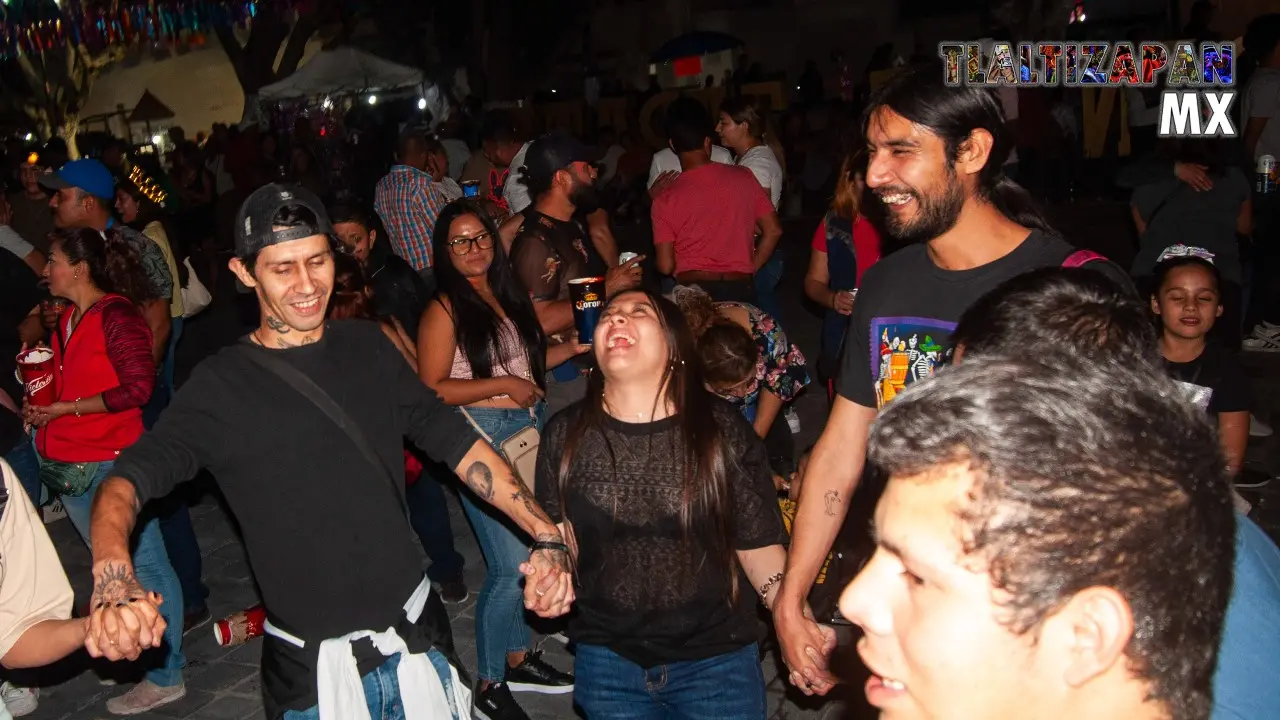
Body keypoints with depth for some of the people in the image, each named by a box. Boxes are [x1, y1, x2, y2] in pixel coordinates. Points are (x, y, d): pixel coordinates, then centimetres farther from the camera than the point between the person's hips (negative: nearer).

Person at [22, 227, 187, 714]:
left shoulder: (116, 314, -12)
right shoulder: (66, 321, 13)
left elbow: (137, 388, -19)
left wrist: (66, 409, -15)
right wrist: (38, 411, 6)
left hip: (111, 464, -9)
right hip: (70, 468, 9)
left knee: (144, 568, -1)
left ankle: (166, 676, 6)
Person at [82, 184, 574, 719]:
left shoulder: (367, 347, 3)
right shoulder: (223, 386, -9)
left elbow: (456, 441, 4)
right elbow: (131, 477, -20)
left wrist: (546, 535, -5)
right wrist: (113, 582, -41)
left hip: (419, 639, 4)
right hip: (313, 674, -3)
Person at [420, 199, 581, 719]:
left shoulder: (511, 295, 10)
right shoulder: (445, 310, -10)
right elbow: (432, 389, -13)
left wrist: (575, 347, 8)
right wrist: (504, 385, -16)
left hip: (530, 431, 7)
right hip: (483, 438, -7)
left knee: (534, 553, 13)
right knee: (511, 565, -5)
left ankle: (518, 659, 32)